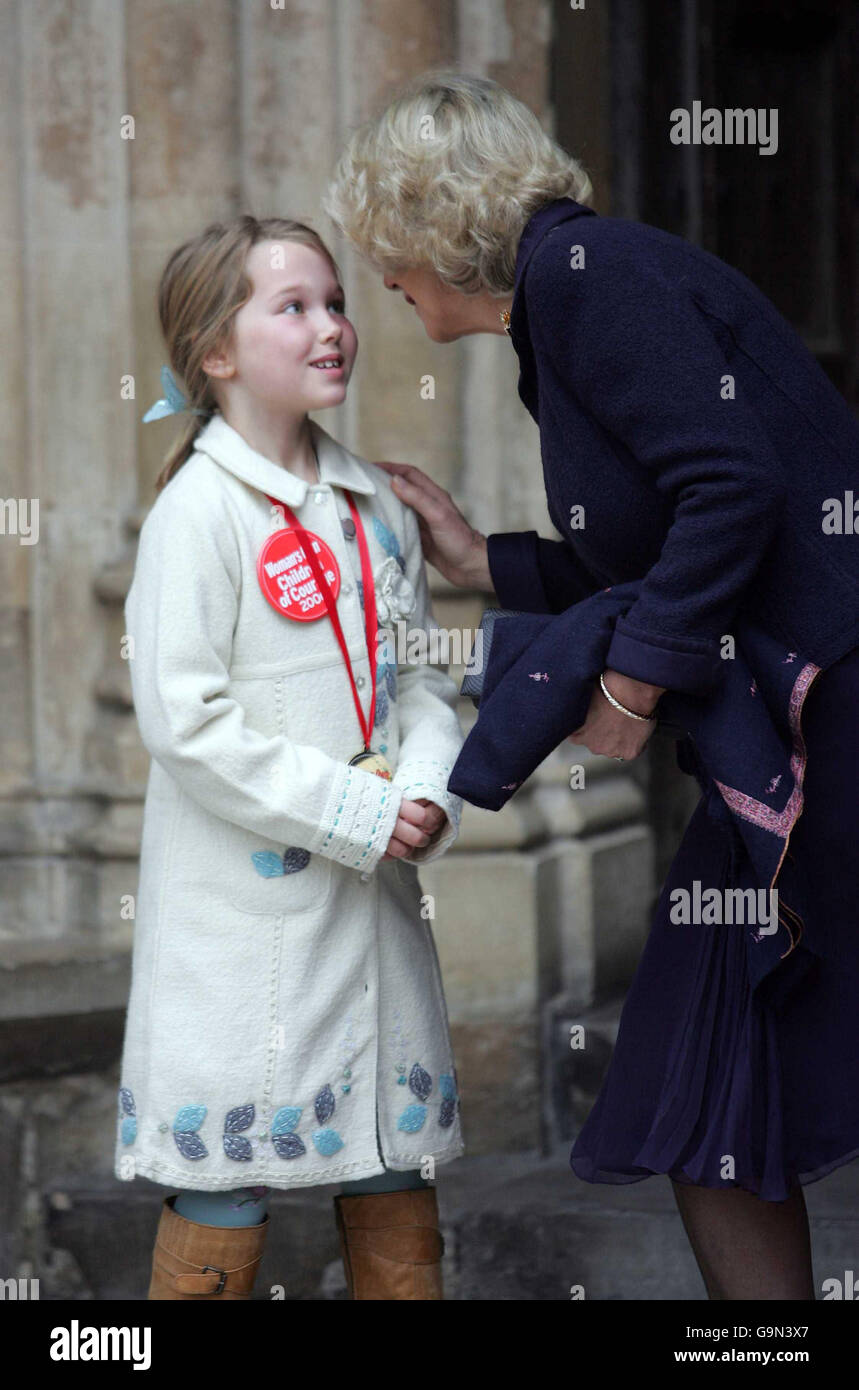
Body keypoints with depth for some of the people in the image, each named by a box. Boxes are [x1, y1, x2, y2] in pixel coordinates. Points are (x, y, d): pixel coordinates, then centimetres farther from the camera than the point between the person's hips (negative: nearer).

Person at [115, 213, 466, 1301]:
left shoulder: (374, 505, 10)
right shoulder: (198, 509, -11)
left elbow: (424, 680, 14)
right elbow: (183, 717, -16)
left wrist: (428, 791, -7)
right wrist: (354, 812, -17)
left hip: (374, 892, 6)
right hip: (243, 911, -6)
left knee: (395, 1169, 12)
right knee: (226, 1188, -1)